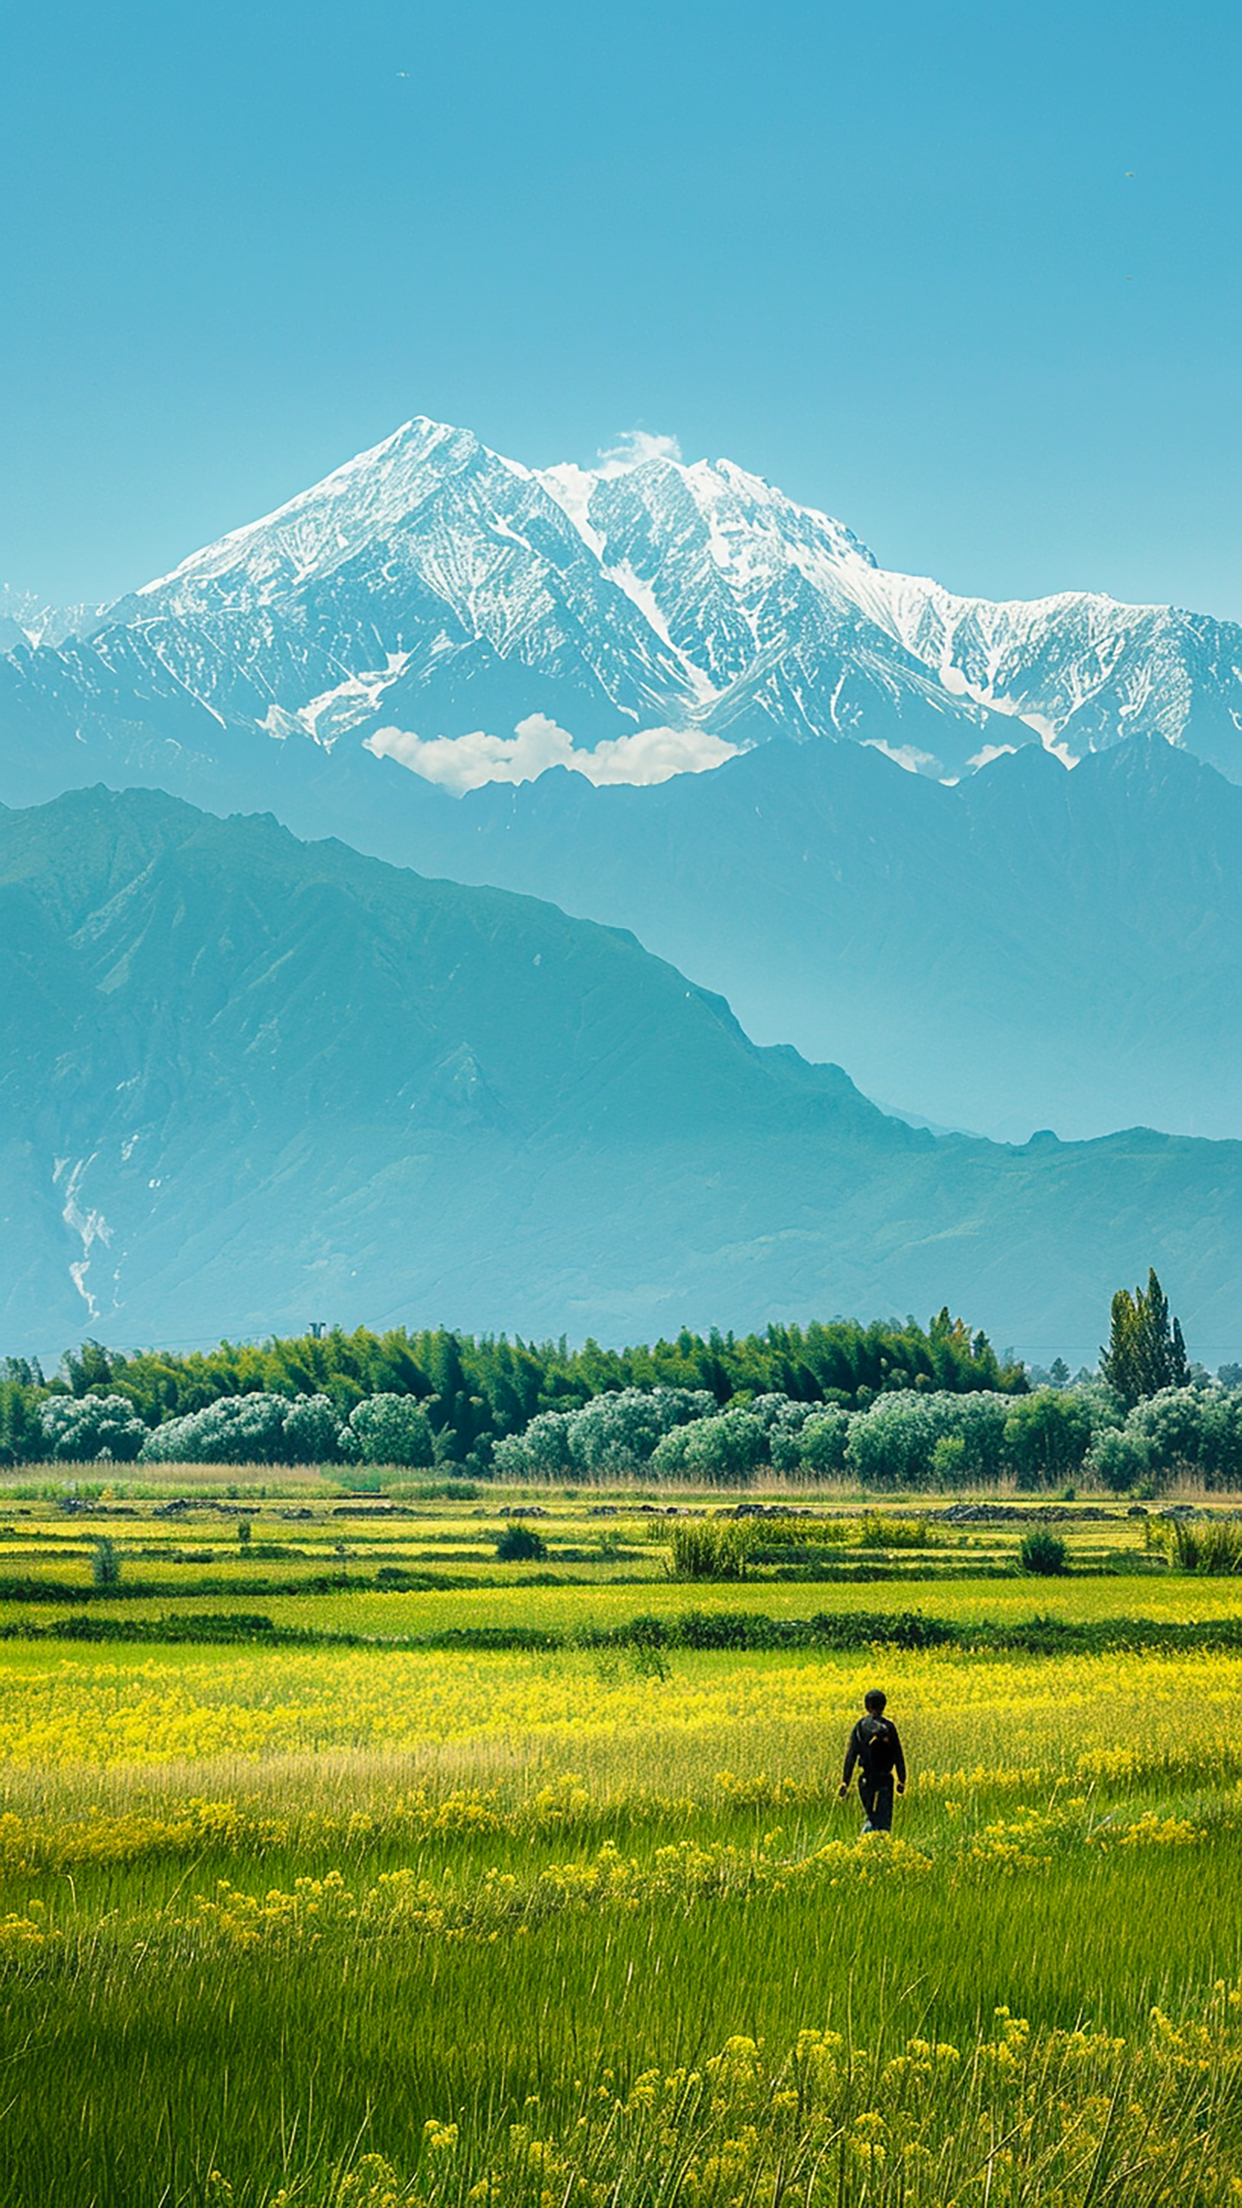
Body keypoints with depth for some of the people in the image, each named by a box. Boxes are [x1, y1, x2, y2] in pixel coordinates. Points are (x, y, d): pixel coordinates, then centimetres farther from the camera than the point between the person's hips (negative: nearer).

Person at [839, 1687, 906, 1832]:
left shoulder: (860, 1726, 2)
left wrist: (845, 1782, 5)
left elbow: (851, 1756, 2)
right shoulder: (888, 1726, -9)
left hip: (865, 1780, 4)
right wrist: (901, 1780, 3)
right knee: (883, 1820, 0)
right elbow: (898, 1755, -6)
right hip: (884, 1780, -4)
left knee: (872, 1817, 19)